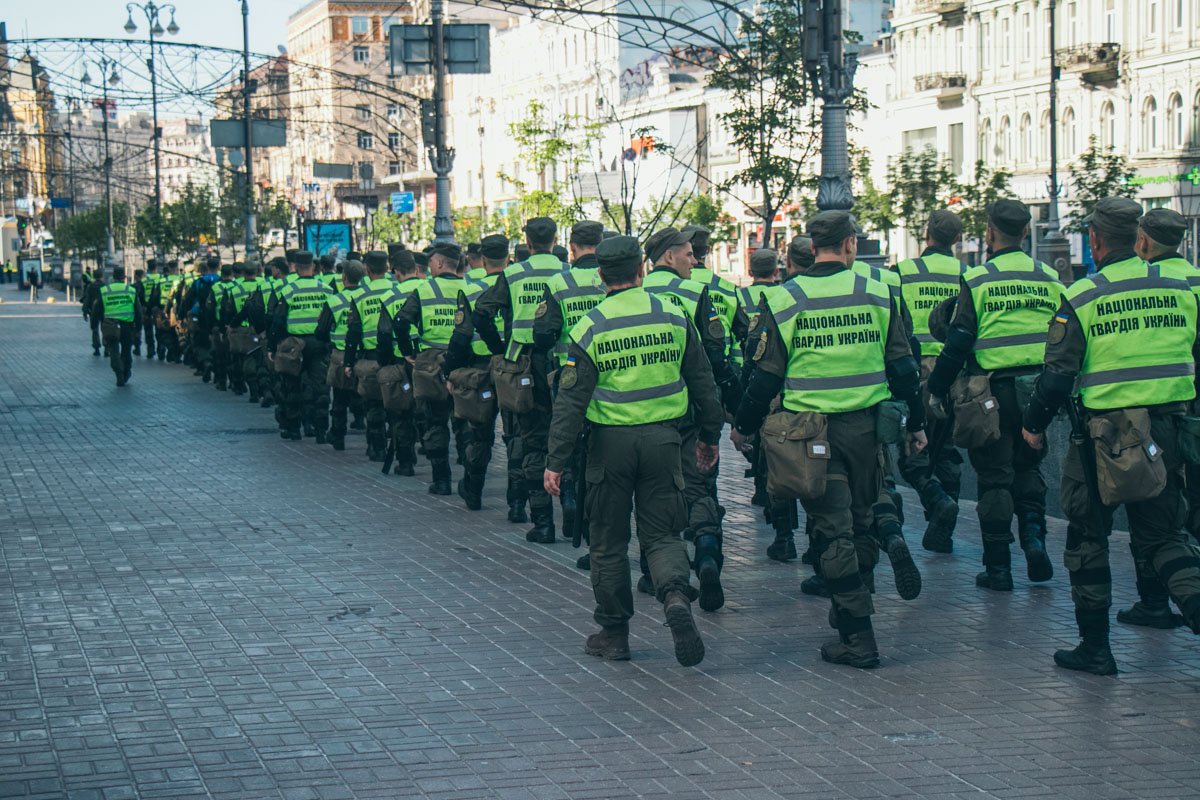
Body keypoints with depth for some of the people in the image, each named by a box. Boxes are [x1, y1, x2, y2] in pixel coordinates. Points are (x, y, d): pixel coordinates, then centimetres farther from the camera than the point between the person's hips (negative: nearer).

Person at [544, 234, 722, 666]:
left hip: (610, 440, -2)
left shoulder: (590, 328, -7)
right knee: (660, 532, 10)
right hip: (663, 437, 2)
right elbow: (702, 383, 7)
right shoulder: (673, 316, 0)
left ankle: (613, 632, 17)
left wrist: (556, 461, -5)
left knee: (608, 541, 11)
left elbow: (570, 400, -8)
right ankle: (676, 595, -19)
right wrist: (709, 436, 19)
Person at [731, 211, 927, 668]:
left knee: (833, 530, 0)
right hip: (865, 426, 2)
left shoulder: (785, 301, -4)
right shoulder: (878, 295, 1)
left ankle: (857, 638, -1)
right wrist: (915, 423, 16)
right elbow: (903, 367, 4)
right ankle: (851, 609, 30)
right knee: (861, 523, 18)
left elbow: (766, 376, -3)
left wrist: (743, 427, 10)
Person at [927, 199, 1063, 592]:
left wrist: (937, 389, 1)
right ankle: (1034, 536, 1)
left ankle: (998, 566, 5)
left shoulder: (977, 280, -6)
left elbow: (958, 343, -9)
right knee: (1028, 468, 20)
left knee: (995, 477, 4)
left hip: (993, 393, -3)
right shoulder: (1051, 280, 5)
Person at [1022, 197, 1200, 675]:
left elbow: (1058, 376, -7)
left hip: (1104, 432, -3)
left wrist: (1035, 425, 8)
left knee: (1088, 538, 10)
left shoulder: (1081, 299, -8)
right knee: (1162, 535, 13)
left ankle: (1094, 647, 12)